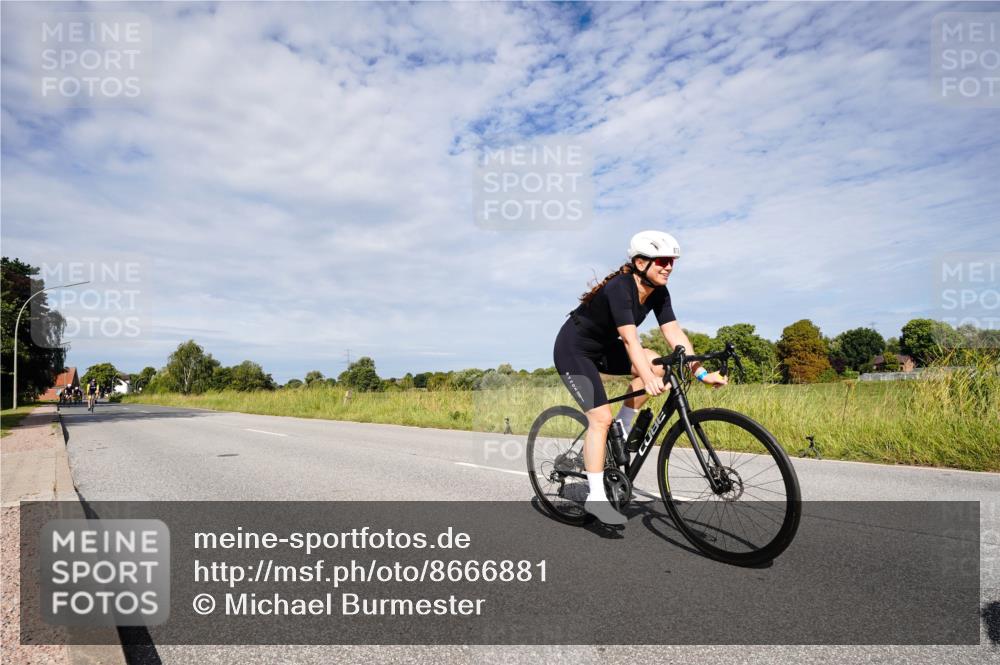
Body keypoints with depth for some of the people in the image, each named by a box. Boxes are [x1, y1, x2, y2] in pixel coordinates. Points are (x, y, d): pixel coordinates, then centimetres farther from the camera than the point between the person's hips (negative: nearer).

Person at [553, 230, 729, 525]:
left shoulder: (658, 292, -6)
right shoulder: (619, 288, -29)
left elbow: (674, 333, -12)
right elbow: (630, 338, -39)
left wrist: (701, 373, -20)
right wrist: (647, 379, -50)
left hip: (603, 347, 8)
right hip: (573, 349, -7)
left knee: (656, 363, -14)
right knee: (601, 417, -17)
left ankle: (620, 433, 1)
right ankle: (596, 498, -6)